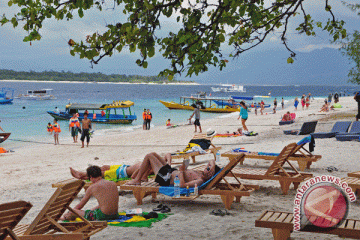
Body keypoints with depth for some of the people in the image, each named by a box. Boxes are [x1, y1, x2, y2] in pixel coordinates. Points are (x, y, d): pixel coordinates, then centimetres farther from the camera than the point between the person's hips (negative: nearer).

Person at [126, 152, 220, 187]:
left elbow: (182, 185, -43)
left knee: (149, 156, -2)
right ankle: (143, 177, 34)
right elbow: (212, 161, 7)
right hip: (171, 170, 9)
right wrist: (211, 165, -17)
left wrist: (181, 171, -29)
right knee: (153, 154, 21)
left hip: (166, 179, -9)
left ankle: (137, 180, 13)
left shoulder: (200, 181, -33)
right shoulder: (202, 174, -7)